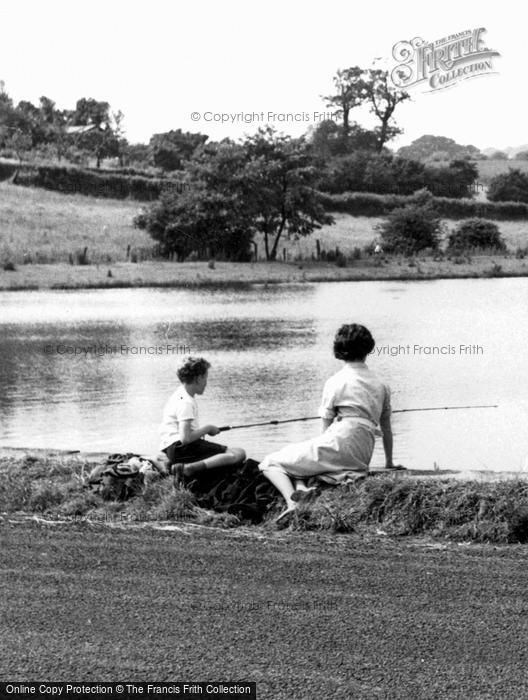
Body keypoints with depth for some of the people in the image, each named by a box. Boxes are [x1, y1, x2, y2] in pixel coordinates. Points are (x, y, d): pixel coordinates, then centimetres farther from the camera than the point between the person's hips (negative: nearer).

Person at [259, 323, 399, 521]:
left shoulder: (336, 382, 1)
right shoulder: (381, 385, 15)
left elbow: (326, 426, 4)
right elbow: (386, 429, 22)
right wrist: (389, 463, 34)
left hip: (337, 445, -6)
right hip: (361, 458, 6)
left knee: (271, 463, 6)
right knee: (296, 458, 27)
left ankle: (292, 501, -22)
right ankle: (300, 487, -8)